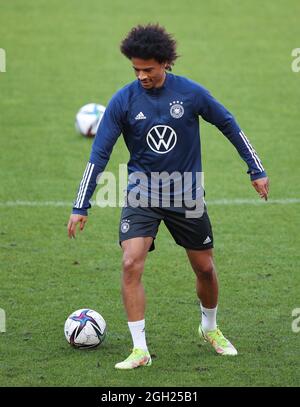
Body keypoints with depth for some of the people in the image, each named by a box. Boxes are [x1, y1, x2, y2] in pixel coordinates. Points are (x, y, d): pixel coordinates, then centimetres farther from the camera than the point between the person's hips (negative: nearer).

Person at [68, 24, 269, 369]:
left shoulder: (191, 93, -10)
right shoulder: (123, 101, -11)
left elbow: (228, 125, 4)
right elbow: (99, 154, -8)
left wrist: (256, 171, 7)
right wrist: (81, 206, -10)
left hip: (187, 195, 1)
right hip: (142, 194, -1)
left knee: (205, 268, 9)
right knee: (131, 264, -19)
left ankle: (210, 328, 38)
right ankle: (140, 350, -13)